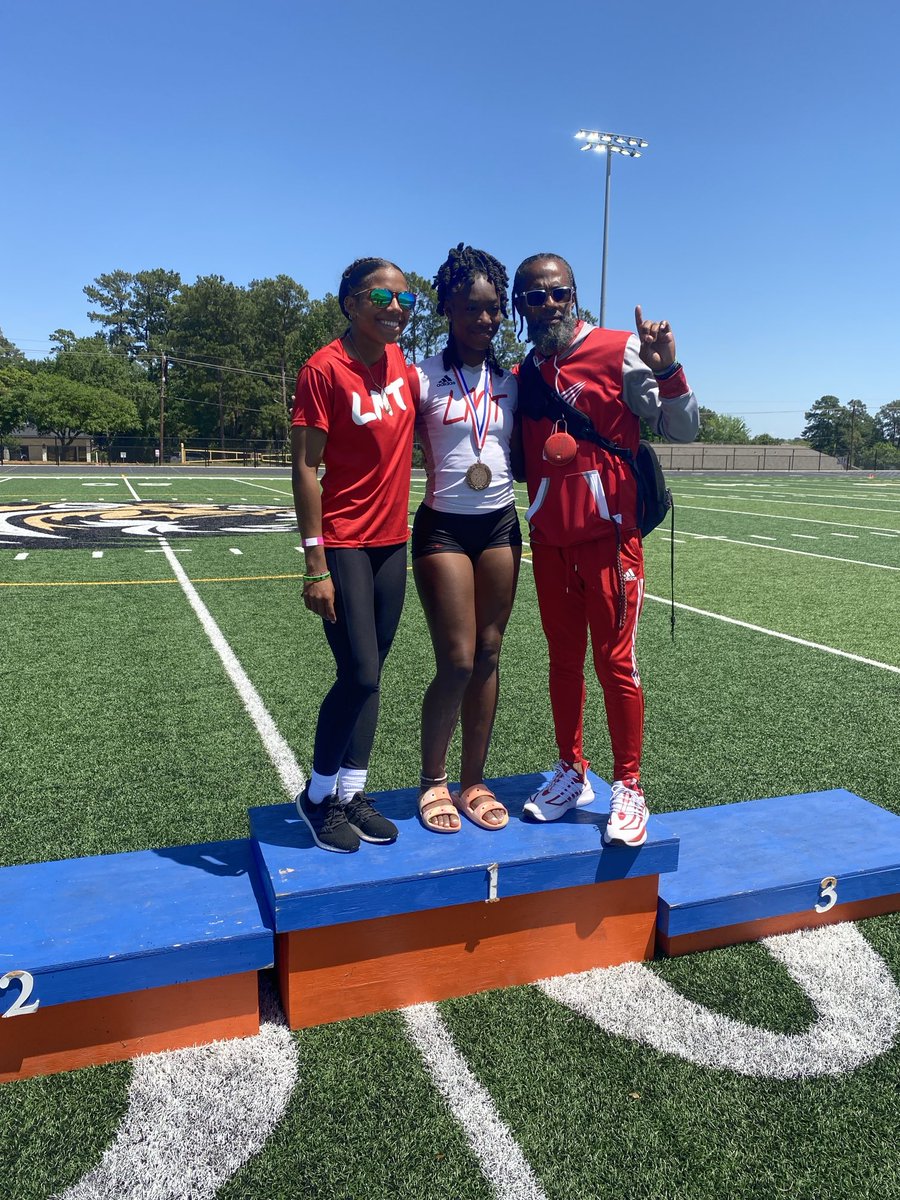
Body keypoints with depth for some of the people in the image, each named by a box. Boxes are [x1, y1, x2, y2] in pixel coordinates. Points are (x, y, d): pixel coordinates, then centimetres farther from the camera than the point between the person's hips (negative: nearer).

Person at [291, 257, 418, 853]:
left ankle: (352, 793, 22)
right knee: (360, 676, -7)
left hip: (393, 539, 7)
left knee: (370, 674, 10)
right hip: (344, 544, -6)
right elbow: (305, 468, -14)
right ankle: (319, 796, 15)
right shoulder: (324, 369, -13)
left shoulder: (400, 361, 7)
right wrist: (316, 566, -17)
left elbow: (422, 427, 24)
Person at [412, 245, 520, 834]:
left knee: (489, 657, 6)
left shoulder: (511, 381, 9)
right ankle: (432, 781, 16)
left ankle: (474, 783, 19)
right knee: (457, 663, -6)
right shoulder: (425, 378, -4)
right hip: (445, 526, -4)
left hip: (501, 525, 4)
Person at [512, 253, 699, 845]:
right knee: (563, 659, 12)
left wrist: (666, 370, -22)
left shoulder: (620, 351, -5)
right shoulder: (523, 374, 12)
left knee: (615, 662, -1)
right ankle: (571, 773, 26)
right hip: (549, 540, 5)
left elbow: (682, 429, -7)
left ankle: (629, 790, 12)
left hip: (609, 535, -5)